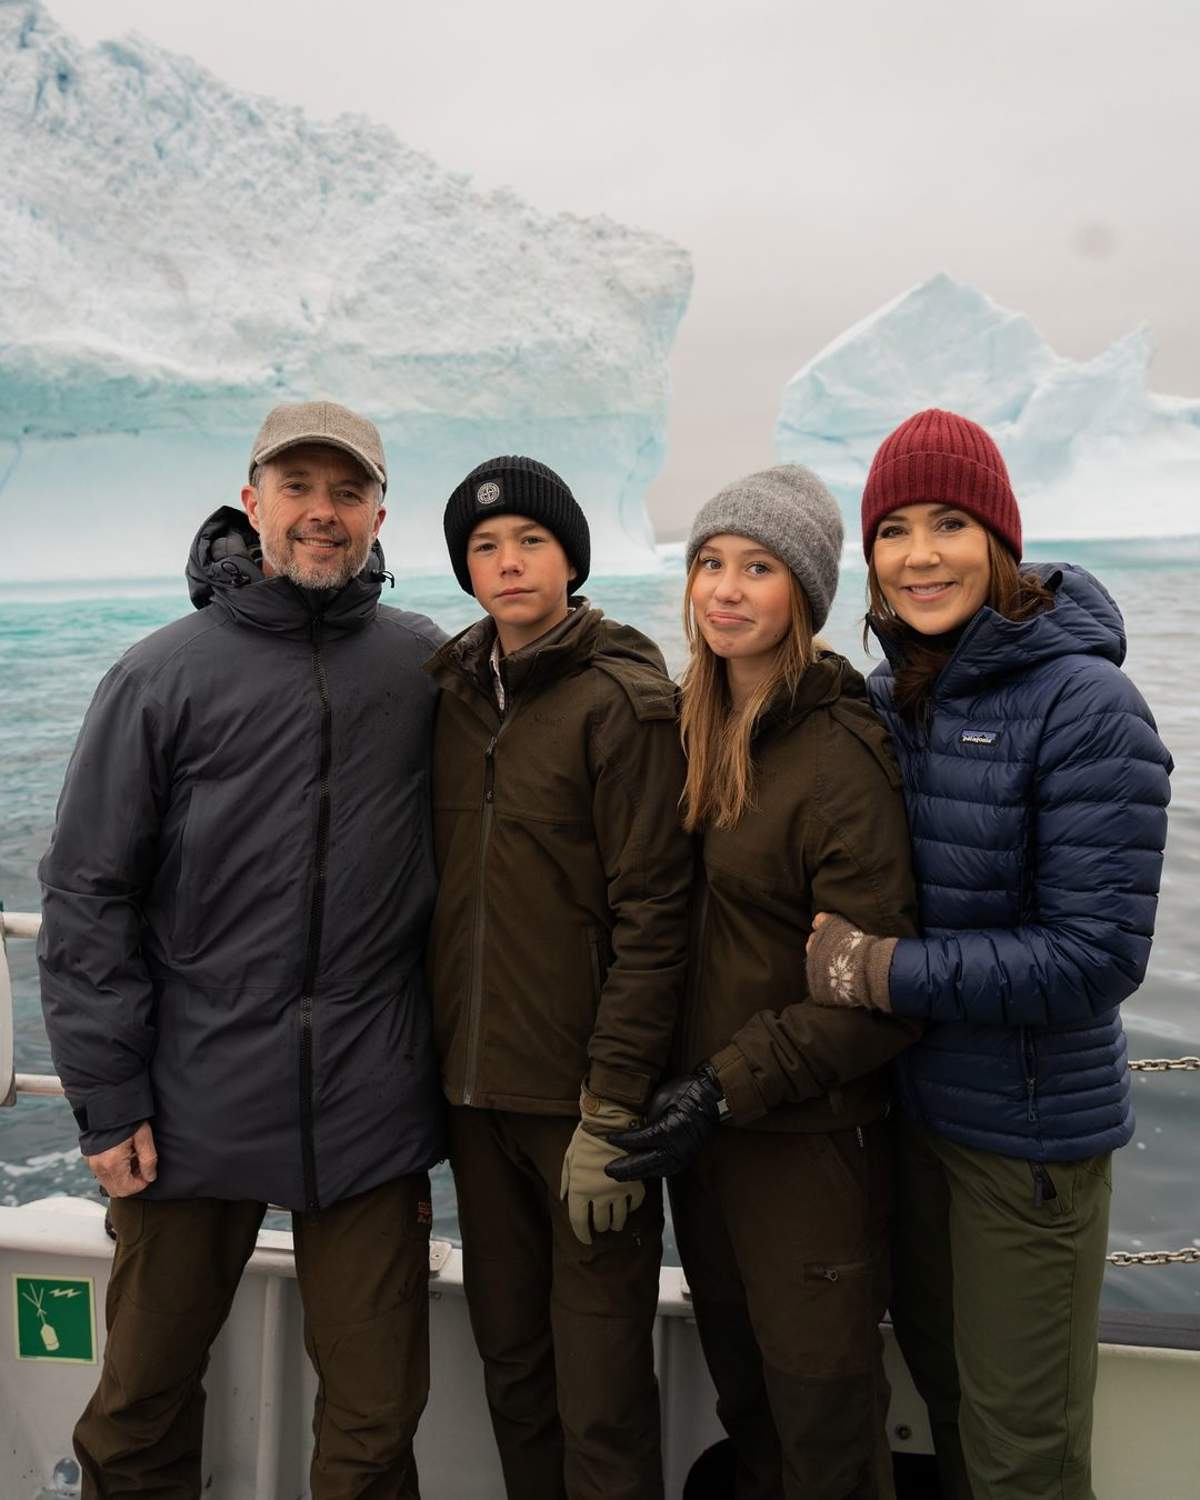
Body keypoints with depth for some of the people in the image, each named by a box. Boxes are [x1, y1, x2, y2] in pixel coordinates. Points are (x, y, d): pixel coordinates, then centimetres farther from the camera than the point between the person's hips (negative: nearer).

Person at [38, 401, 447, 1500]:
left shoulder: (425, 663, 3)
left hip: (372, 1108, 1)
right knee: (145, 1405, 16)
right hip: (196, 1102, 0)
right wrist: (107, 1100, -5)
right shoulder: (164, 676, -2)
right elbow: (87, 900, -2)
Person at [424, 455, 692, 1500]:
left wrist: (610, 1112, -16)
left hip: (584, 1098, -5)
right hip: (476, 1085, 6)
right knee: (510, 1357, 18)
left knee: (600, 1392, 4)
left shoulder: (624, 699, -11)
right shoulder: (452, 694, 8)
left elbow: (653, 916, -15)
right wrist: (445, 1055, 8)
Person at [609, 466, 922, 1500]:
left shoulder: (840, 754, -18)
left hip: (809, 1141, -7)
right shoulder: (701, 727, 5)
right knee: (741, 1395, 23)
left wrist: (731, 1085, -21)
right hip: (703, 1121, 7)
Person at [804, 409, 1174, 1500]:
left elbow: (1098, 955, -22)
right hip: (908, 1106, 6)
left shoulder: (1084, 704, -19)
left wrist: (886, 972, -21)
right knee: (940, 1384, 24)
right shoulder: (886, 696, 1)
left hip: (1031, 1129, -6)